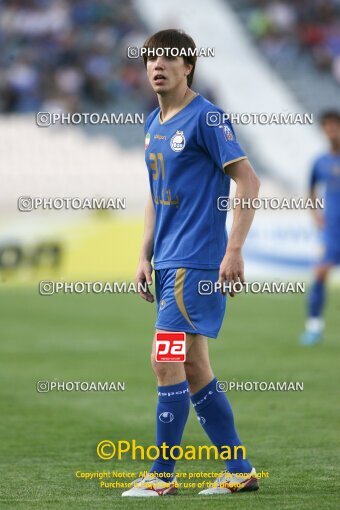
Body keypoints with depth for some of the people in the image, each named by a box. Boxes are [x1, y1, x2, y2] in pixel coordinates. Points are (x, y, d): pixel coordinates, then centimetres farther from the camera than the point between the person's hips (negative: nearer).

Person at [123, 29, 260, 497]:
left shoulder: (206, 118, -9)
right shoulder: (154, 124, 16)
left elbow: (249, 183, -13)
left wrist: (233, 251, -18)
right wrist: (145, 256, 16)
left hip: (198, 261, -9)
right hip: (168, 262, 9)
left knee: (166, 361, -11)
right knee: (194, 369, 9)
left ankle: (163, 476, -5)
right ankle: (240, 471, 14)